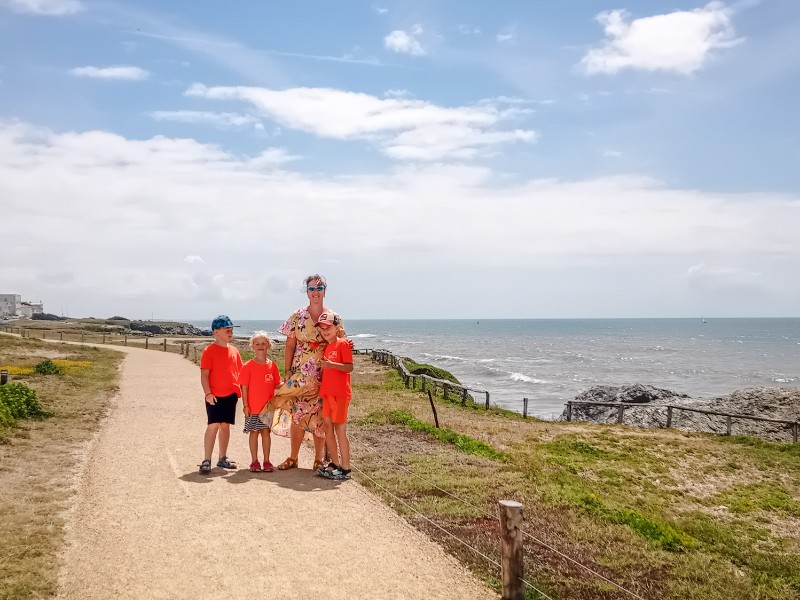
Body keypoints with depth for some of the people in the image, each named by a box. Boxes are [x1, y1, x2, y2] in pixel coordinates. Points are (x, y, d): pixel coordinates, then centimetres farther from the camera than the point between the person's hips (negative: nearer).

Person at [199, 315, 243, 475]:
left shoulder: (234, 350, 10)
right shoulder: (209, 351, -6)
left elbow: (239, 372, 16)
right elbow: (204, 374, -10)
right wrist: (208, 393, -18)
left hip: (231, 394, 6)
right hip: (215, 396, -5)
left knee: (225, 425, 12)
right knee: (213, 425, -9)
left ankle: (223, 458, 22)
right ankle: (206, 460, -3)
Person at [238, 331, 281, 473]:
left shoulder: (272, 365, 4)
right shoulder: (248, 366, -4)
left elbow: (276, 385, 9)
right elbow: (244, 387, -5)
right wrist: (245, 405, -9)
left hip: (268, 406, 2)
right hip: (253, 407, -2)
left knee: (266, 432, 8)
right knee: (254, 432, 4)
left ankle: (266, 461, 15)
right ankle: (254, 461, 14)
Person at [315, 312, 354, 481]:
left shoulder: (343, 343, -8)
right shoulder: (326, 347, 17)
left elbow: (349, 367, -16)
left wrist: (332, 364, -28)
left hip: (340, 393, -8)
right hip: (327, 393, 8)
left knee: (340, 429, -5)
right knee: (328, 427, 9)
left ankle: (345, 469, 0)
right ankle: (335, 464, 20)